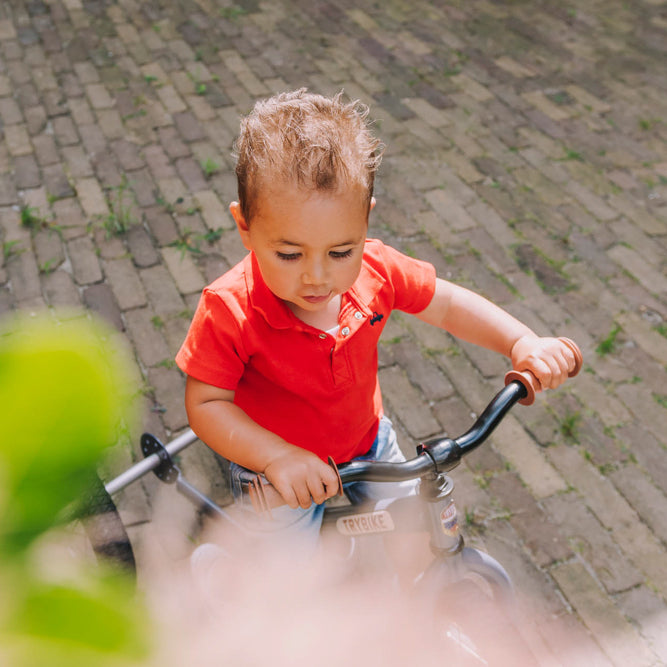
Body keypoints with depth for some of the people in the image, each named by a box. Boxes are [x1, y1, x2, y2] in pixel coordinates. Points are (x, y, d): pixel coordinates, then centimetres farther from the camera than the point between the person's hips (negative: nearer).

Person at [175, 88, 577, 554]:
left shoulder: (376, 271, -21)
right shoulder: (229, 311, -32)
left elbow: (447, 304, -5)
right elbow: (205, 404, -24)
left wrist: (522, 342, -16)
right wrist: (277, 455, -38)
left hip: (367, 443, 4)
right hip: (275, 469, -3)